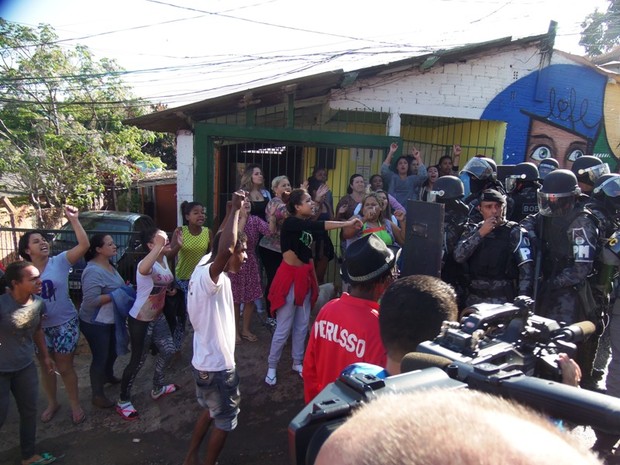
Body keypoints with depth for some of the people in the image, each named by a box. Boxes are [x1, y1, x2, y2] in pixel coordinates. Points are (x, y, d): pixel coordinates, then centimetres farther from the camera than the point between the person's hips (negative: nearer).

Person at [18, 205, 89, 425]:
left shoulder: (60, 261, -12)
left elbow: (84, 245, -25)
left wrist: (73, 219, -29)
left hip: (65, 323, -3)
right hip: (40, 327, 3)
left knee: (65, 367, 7)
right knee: (46, 367, 17)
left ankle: (75, 405, 26)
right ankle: (52, 403, 40)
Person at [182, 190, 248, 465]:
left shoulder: (204, 265, 0)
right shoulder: (210, 276, -28)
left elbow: (220, 244, 17)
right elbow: (225, 249, -50)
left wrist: (233, 210, 9)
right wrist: (235, 209, -38)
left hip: (205, 360, 9)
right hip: (216, 365, -9)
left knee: (210, 411, 29)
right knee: (225, 419, 13)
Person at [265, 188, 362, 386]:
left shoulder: (307, 224, 7)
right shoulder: (290, 223, -16)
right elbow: (318, 226, -30)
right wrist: (347, 223, -30)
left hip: (305, 278, 7)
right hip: (290, 278, -7)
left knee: (302, 325, 15)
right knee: (283, 328, 1)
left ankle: (297, 362, 31)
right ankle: (271, 367, 18)